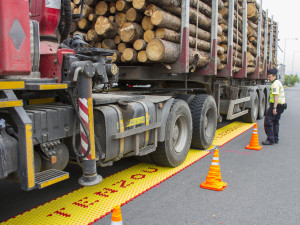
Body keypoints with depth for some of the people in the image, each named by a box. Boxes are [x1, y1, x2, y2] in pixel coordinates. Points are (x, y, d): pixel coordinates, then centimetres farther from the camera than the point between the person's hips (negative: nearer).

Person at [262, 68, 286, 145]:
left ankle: (270, 139, -6)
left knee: (268, 122, -7)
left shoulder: (275, 84, -16)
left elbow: (276, 96, -25)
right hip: (281, 105, 11)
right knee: (275, 122, 18)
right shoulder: (279, 82, 18)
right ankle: (275, 139, 23)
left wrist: (274, 108, -29)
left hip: (276, 105, -11)